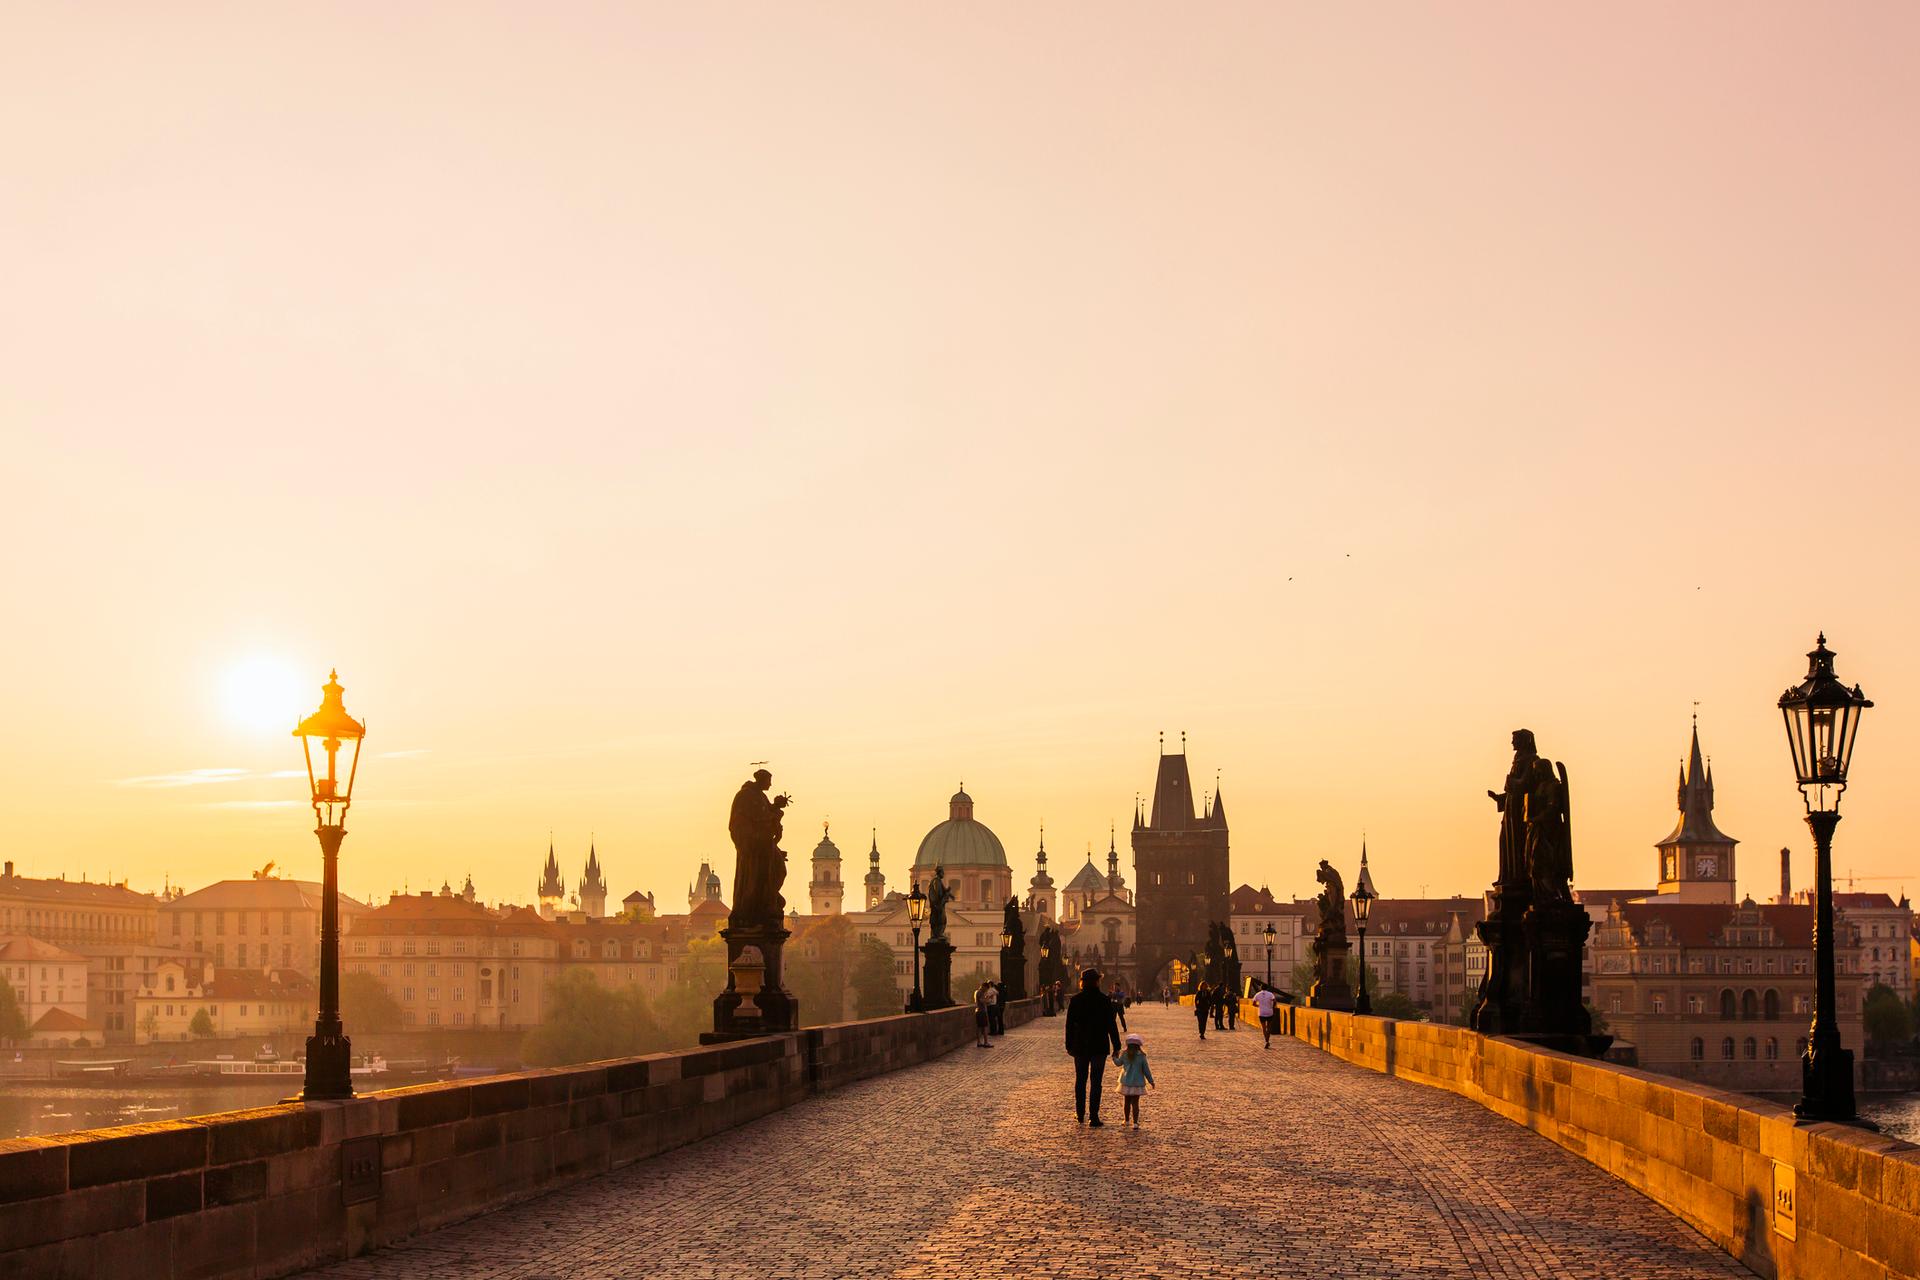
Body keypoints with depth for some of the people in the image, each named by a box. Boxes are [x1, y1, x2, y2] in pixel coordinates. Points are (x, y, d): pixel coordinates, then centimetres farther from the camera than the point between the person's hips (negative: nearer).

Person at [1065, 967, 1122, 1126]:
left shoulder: (1075, 1000, -2)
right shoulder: (1104, 1000, -8)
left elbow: (1070, 1024, 1)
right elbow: (1111, 1025, -7)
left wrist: (1069, 1045, 9)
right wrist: (1116, 1046, -1)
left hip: (1080, 1046, 2)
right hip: (1099, 1046, -2)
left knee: (1080, 1080, 18)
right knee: (1096, 1082, 0)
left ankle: (1080, 1113, 27)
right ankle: (1093, 1117, -4)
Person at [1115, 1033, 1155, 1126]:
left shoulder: (1124, 1055, -4)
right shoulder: (1141, 1056, -9)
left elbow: (1118, 1063, 15)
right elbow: (1146, 1070, -3)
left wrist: (1115, 1057, 37)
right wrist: (1151, 1081, 8)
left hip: (1126, 1083, 2)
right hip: (1137, 1083, -2)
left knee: (1126, 1102, 15)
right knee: (1135, 1103, 1)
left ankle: (1127, 1120, 27)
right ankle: (1135, 1123, -4)